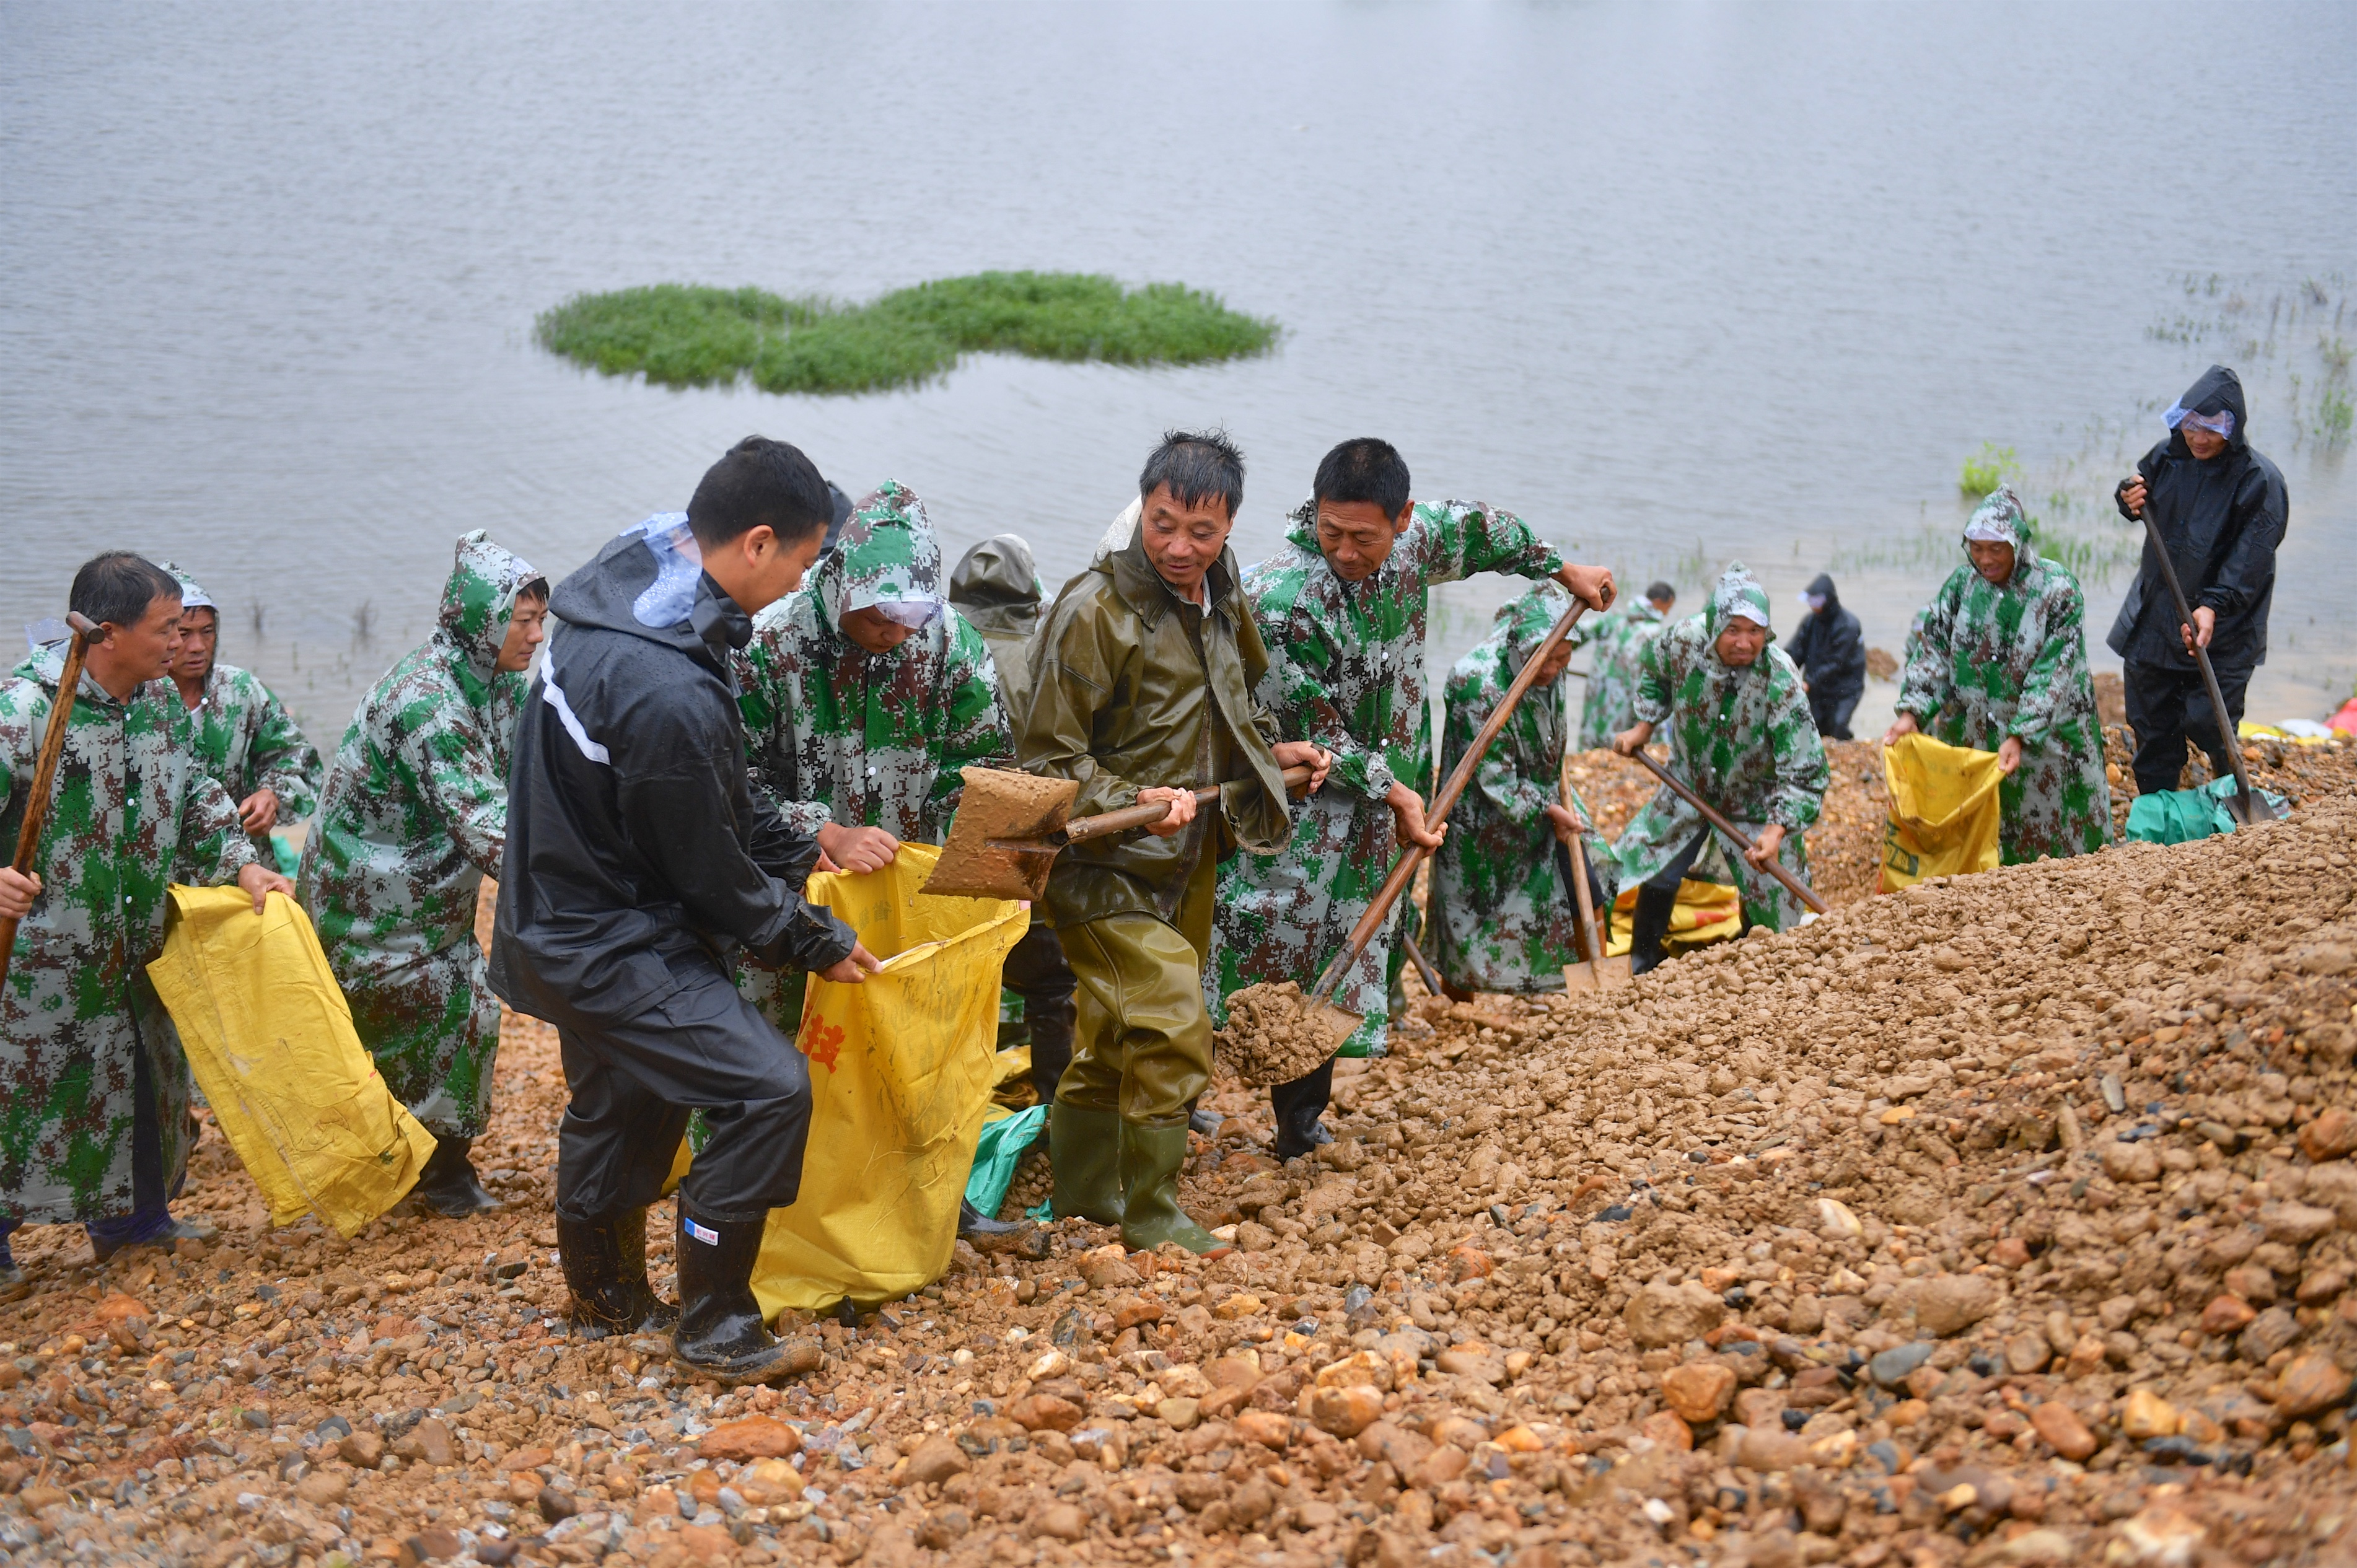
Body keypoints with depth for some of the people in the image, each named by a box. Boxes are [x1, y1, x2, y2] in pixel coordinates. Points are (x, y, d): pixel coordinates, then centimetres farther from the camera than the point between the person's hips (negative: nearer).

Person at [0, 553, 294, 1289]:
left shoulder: (160, 699, 3)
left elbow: (195, 792, 14)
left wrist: (242, 863, 2)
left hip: (143, 943, 8)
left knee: (152, 1072, 18)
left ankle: (135, 1214, 35)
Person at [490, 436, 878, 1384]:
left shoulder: (634, 590, -2)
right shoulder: (667, 694, -33)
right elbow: (711, 873, -20)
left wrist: (798, 850, 14)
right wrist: (818, 942, -6)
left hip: (574, 911, 11)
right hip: (616, 946, -11)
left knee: (623, 1103, 26)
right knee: (769, 1089, -15)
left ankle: (609, 1301, 46)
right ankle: (712, 1325, -2)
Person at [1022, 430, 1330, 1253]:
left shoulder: (1220, 599, 7)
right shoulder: (1095, 609, -19)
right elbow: (1047, 760, -19)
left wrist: (1269, 752, 14)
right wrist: (1132, 803, -30)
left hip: (1188, 861, 8)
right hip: (1108, 867, -8)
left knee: (1121, 1034, 18)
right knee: (1171, 1027, -15)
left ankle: (1081, 1189, 34)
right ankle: (1149, 1214, 2)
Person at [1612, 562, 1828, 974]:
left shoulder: (1780, 684, -36)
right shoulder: (1685, 639, -25)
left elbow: (1805, 773, -32)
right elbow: (1654, 670, 4)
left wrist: (1777, 831, -43)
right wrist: (1643, 727, -1)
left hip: (1756, 803, -3)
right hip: (1689, 786, 3)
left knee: (1770, 891, 4)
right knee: (1656, 874, 9)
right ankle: (1640, 970, 29)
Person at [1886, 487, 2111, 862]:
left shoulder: (2057, 589, -12)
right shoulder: (1961, 583, 1)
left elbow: (2053, 674, -18)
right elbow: (1932, 651, -2)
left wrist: (2019, 737, -27)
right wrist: (1912, 713, -17)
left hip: (2044, 737, -4)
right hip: (1971, 741, 4)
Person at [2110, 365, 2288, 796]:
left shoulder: (2260, 480, -14)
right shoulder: (2166, 457, 0)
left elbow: (2250, 559, -20)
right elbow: (2139, 495, 20)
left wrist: (2214, 607, -32)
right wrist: (2130, 501, -5)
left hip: (2223, 632, -5)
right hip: (2153, 619, 5)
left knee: (2207, 724, -9)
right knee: (2151, 725, 12)